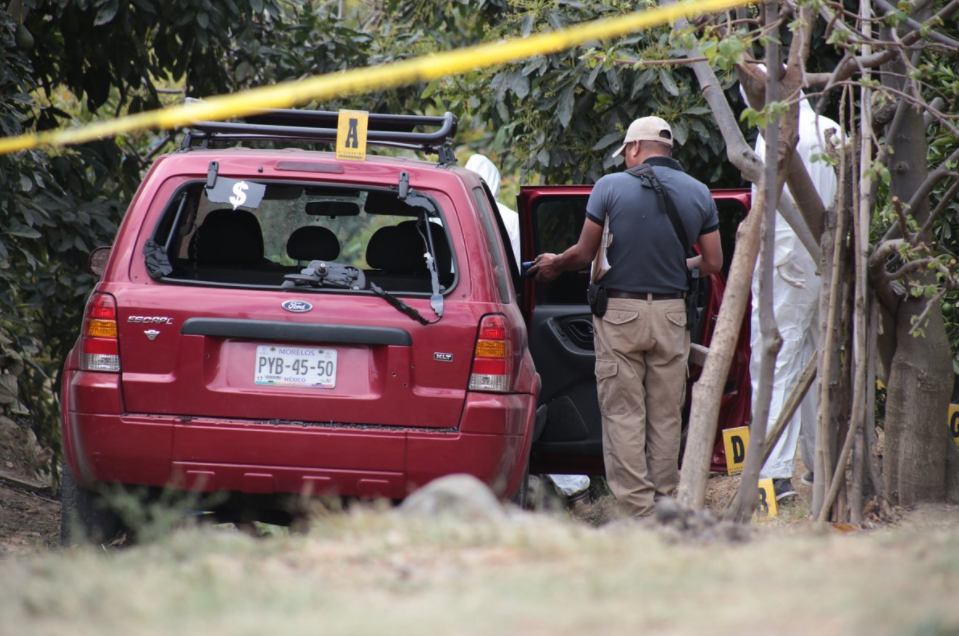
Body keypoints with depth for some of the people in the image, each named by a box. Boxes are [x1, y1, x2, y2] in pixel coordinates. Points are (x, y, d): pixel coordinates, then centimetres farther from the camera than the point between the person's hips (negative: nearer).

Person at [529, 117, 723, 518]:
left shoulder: (611, 187, -4)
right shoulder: (698, 194, 5)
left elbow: (584, 254, 0)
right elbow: (713, 263, 9)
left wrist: (553, 265, 21)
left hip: (620, 312, -3)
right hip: (672, 315, 3)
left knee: (623, 416, 0)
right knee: (666, 417, 9)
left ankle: (636, 509, -6)